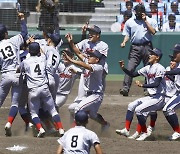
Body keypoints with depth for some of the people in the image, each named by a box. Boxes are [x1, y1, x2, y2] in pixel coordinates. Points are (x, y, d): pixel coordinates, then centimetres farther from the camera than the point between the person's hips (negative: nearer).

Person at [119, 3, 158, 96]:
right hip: (135, 47, 0)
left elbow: (153, 32, -7)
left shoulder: (150, 21, 7)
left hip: (147, 47, 0)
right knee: (130, 68, -13)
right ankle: (125, 88, -18)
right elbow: (127, 34, 13)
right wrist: (124, 42, -6)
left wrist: (145, 21, -8)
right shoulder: (129, 22, 12)